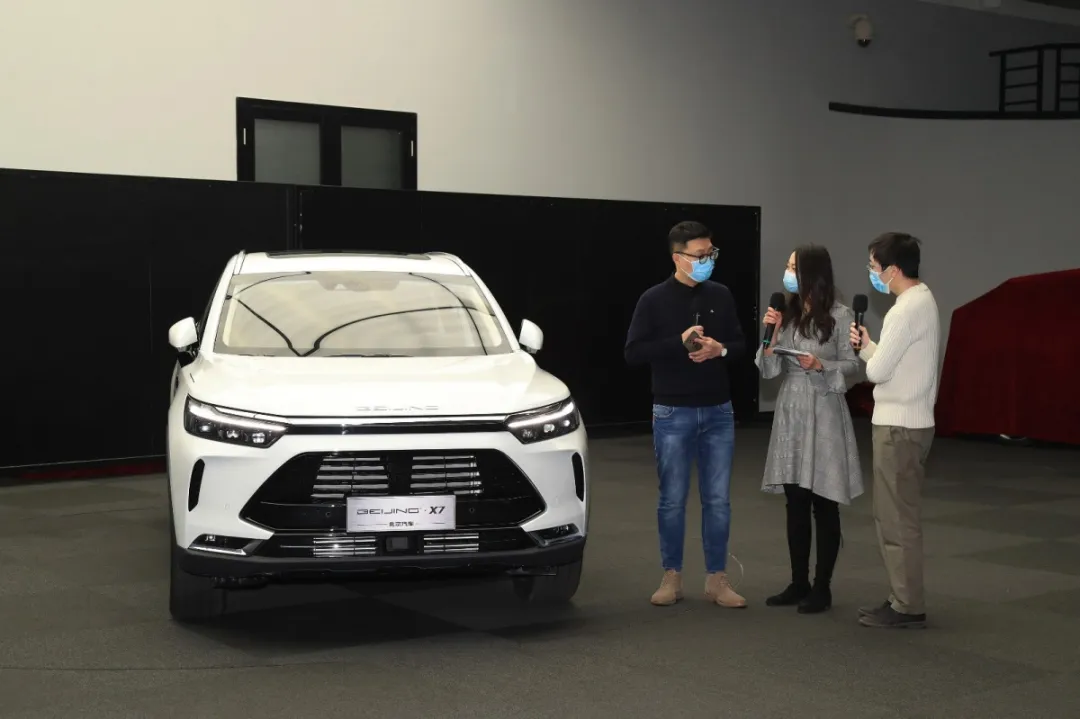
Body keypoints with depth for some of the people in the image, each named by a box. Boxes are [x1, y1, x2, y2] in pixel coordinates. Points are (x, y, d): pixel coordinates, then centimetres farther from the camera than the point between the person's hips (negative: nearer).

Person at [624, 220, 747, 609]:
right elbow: (633, 352, -9)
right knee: (672, 499, 5)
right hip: (672, 413, -3)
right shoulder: (654, 299, -5)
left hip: (718, 411, 3)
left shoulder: (720, 295, 5)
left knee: (718, 499, 5)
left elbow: (740, 344, 10)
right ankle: (672, 577, 17)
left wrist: (719, 349, -12)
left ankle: (717, 579, 14)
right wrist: (680, 341, -19)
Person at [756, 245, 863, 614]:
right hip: (790, 411, 5)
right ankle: (799, 583, 19)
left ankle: (822, 587, 10)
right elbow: (769, 370, 6)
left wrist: (821, 366, -21)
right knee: (795, 504, 10)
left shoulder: (840, 316, -7)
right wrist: (772, 334, -7)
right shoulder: (787, 315, 8)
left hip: (823, 413, -5)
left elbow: (851, 365, -5)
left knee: (824, 504, 1)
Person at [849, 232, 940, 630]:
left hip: (899, 426, -10)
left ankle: (908, 607, 4)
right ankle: (903, 599, 21)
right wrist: (868, 345, 0)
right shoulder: (923, 301, 12)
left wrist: (865, 347, 1)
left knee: (897, 518, -3)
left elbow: (878, 370, -18)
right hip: (908, 422, 10)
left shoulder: (907, 310, -19)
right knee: (894, 515, 15)